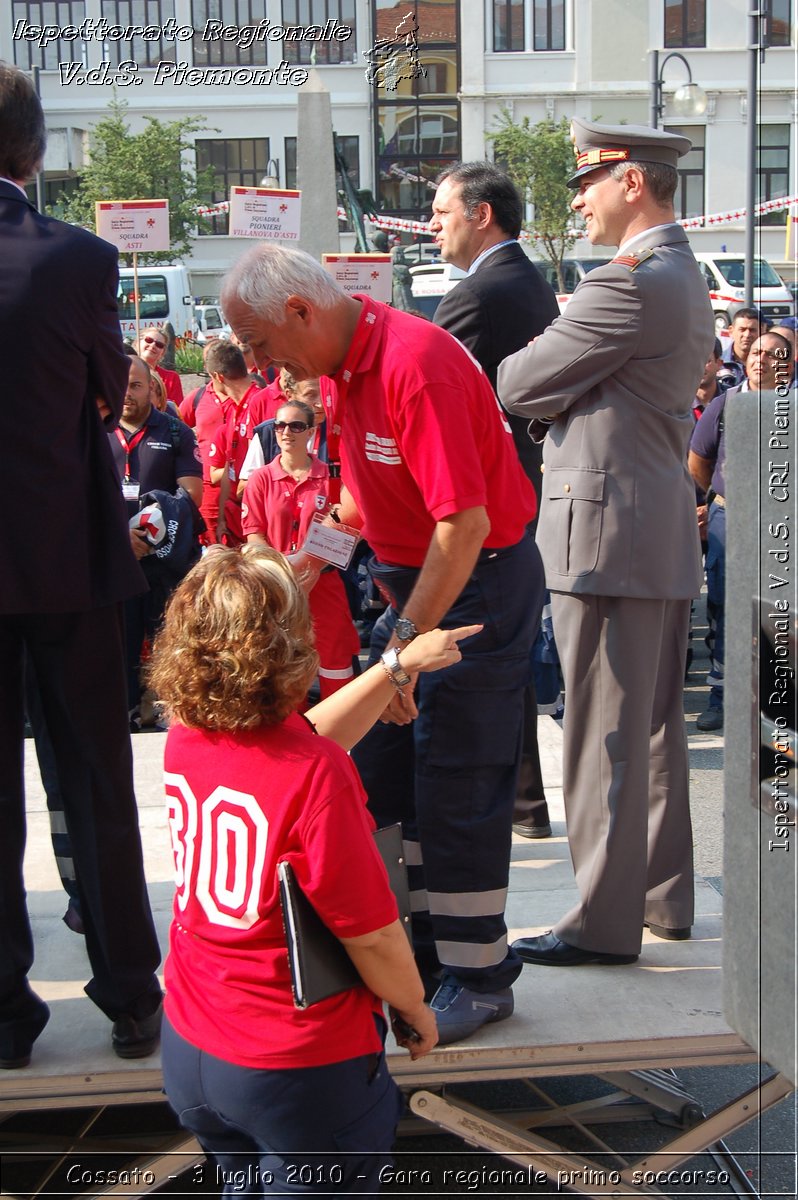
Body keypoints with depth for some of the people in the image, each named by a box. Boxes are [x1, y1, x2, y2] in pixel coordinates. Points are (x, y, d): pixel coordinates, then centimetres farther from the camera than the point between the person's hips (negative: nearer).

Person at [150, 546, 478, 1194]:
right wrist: (415, 1012, -1)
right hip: (299, 1069, -6)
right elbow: (372, 935, -21)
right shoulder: (316, 777, -27)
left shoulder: (184, 741, -7)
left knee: (244, 1184, 28)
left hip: (189, 1050, 6)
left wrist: (400, 664, 16)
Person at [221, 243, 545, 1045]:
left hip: (479, 583, -9)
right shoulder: (341, 368, 5)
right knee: (385, 774, 12)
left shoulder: (416, 364, -25)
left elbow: (466, 522, -28)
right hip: (411, 580, 9)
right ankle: (425, 949, 26)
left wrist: (408, 641, -25)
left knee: (457, 787, -3)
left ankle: (478, 977, 13)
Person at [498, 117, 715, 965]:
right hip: (666, 534, 10)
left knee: (605, 733, -3)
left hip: (607, 530, -10)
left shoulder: (628, 282, -16)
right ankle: (664, 895, 27)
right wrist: (555, 404, 8)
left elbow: (519, 386, -12)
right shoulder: (685, 278, 16)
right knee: (655, 724, 16)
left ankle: (606, 921, 5)